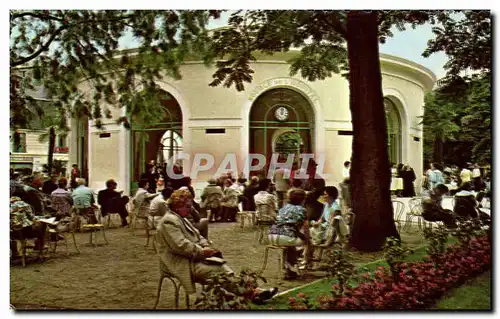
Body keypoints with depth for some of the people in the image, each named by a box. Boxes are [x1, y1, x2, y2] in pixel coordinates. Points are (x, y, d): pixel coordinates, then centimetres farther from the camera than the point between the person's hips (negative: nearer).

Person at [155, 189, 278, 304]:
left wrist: (206, 247, 1)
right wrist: (201, 251, -16)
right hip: (181, 264, -9)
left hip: (192, 258, 9)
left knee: (221, 265, -10)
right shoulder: (169, 221, -15)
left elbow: (198, 236, 21)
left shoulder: (181, 219, 18)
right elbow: (180, 246, -24)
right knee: (217, 271, -22)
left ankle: (252, 289, -21)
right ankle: (251, 292, -22)